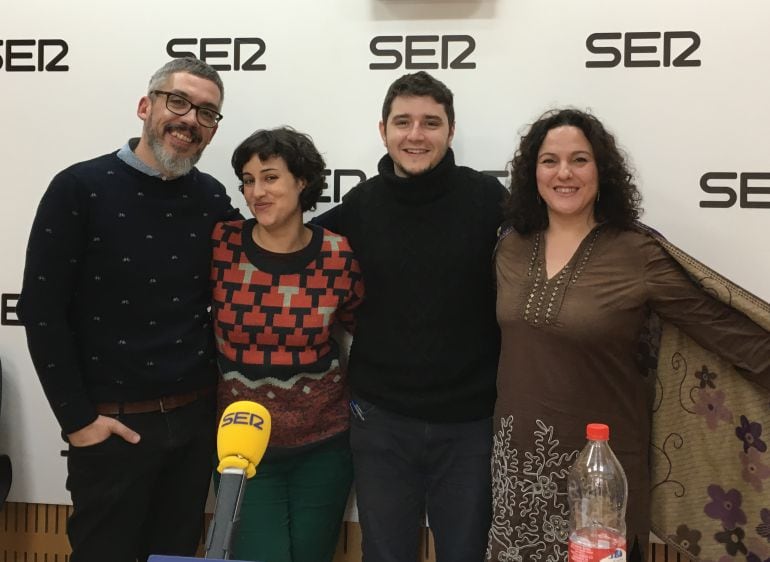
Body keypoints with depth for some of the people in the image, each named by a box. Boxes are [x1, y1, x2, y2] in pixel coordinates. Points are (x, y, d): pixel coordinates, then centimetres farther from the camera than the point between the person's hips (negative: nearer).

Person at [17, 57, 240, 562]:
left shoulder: (213, 201, 3)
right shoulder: (79, 189, -9)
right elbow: (42, 311, -10)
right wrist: (76, 418, -11)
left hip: (196, 419, 4)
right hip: (113, 425, -4)